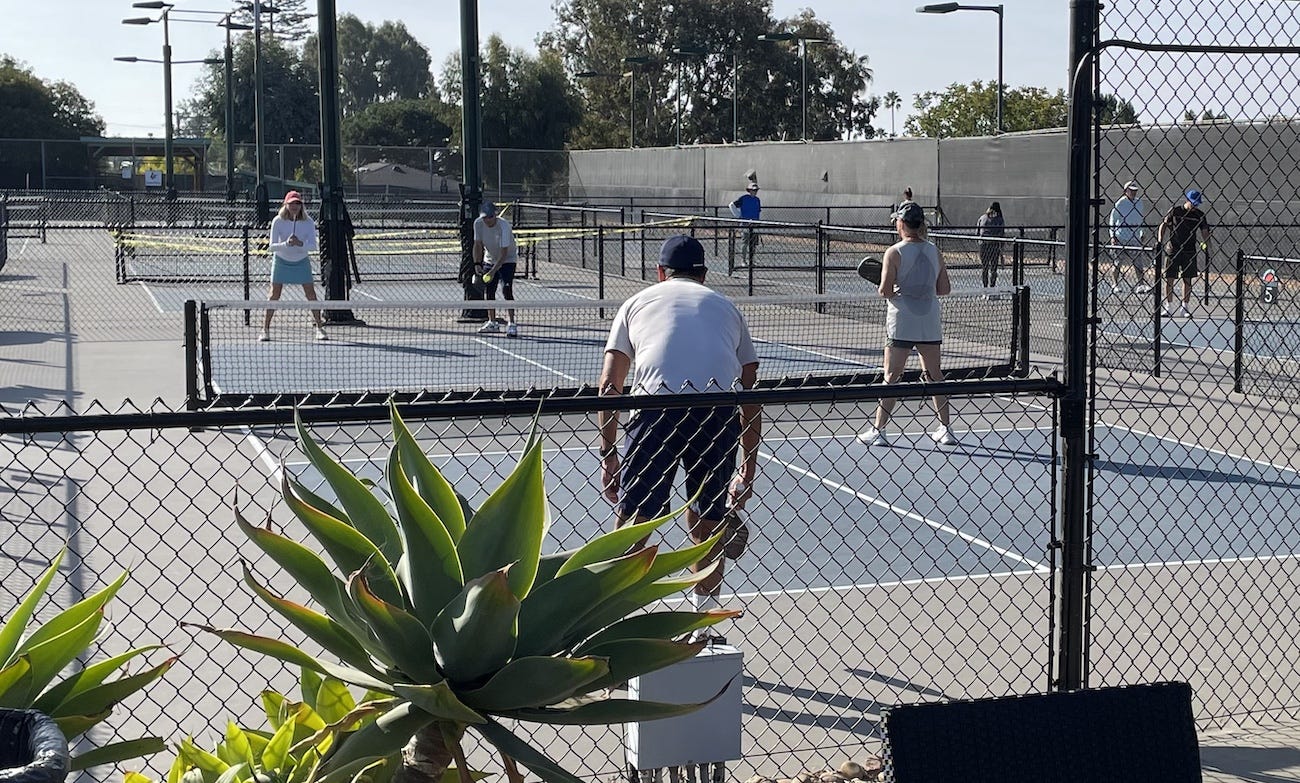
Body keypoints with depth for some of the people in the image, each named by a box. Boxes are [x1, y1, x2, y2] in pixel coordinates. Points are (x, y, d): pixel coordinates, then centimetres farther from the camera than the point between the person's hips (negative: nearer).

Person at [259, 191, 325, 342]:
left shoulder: (308, 222, -15)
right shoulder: (278, 221, -17)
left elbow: (313, 245, -19)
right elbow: (272, 246, -20)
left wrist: (300, 244, -38)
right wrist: (286, 244, -37)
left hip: (302, 262, 1)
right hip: (281, 261, -1)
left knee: (311, 294, -4)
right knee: (274, 295, -6)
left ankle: (319, 328, 7)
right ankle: (265, 329, 1)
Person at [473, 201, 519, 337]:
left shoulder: (504, 226, -31)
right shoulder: (478, 223, -16)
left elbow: (504, 253, -32)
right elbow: (478, 245, -5)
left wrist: (493, 271, -38)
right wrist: (477, 264, -17)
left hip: (508, 259, -5)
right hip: (489, 259, 6)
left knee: (507, 290, -19)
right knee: (489, 291, 7)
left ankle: (511, 324, -19)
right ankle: (492, 323, 21)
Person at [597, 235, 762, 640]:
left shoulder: (638, 302, 27)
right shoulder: (726, 306, 30)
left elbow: (609, 386, 18)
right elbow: (750, 395, 28)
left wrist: (607, 455, 21)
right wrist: (748, 469, 33)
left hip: (658, 404, -2)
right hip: (721, 412, 2)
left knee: (632, 524, 6)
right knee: (706, 525, 20)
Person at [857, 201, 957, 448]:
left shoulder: (894, 253, -9)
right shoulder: (935, 252, 5)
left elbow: (885, 291, -14)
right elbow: (945, 288, 7)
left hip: (902, 324, -4)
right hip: (930, 324, 4)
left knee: (891, 376, 0)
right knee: (935, 375, 11)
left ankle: (878, 430, 3)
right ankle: (945, 430, 14)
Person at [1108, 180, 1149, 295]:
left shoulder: (1139, 203, 10)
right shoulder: (1120, 203, -4)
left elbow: (1142, 220, 20)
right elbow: (1112, 221, -1)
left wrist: (1143, 233, 11)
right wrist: (1112, 236, -6)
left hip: (1135, 239, 4)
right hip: (1120, 239, -4)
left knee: (1139, 263, -4)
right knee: (1116, 264, 2)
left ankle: (1141, 285, -6)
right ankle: (1116, 285, 12)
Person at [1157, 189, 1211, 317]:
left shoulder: (1199, 215, 3)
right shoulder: (1174, 211, -1)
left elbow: (1205, 232, 4)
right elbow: (1163, 226, 2)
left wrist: (1206, 244, -12)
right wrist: (1160, 241, -10)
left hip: (1189, 252, 2)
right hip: (1173, 251, -2)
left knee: (1187, 279, 4)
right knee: (1169, 278, -1)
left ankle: (1185, 307, 13)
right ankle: (1168, 306, 7)